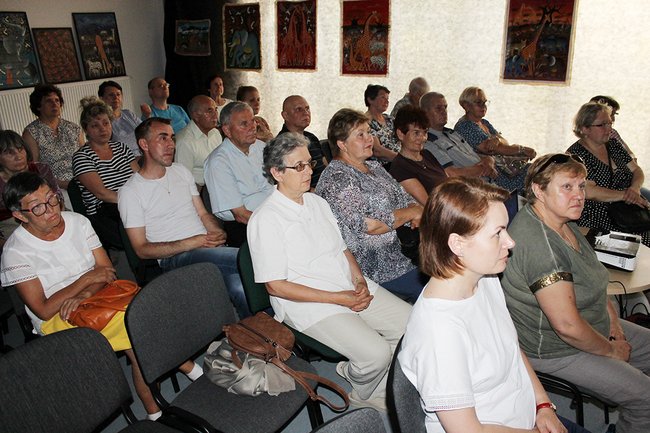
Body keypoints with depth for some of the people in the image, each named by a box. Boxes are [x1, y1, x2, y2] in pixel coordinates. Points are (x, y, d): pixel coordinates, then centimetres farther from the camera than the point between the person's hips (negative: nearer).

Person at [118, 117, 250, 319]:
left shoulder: (181, 171, 19)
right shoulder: (130, 192, 1)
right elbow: (142, 249, -4)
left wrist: (218, 233, -4)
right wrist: (192, 243, -16)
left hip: (209, 248, 5)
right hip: (174, 257, -5)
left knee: (241, 289, -28)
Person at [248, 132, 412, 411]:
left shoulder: (316, 201, 13)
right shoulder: (265, 220, -12)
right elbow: (275, 285, -14)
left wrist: (359, 278, -3)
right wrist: (338, 298, -17)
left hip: (352, 288, 8)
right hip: (308, 305, -8)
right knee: (376, 352, -24)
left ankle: (376, 391, 18)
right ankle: (361, 397, 11)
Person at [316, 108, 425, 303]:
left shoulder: (374, 167, 14)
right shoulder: (336, 177, -15)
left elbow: (404, 198, 16)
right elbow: (368, 225, -24)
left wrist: (416, 211, -8)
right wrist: (411, 213, -13)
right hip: (378, 267, -8)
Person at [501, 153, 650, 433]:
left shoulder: (561, 220, 0)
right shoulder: (539, 243, -31)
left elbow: (591, 276, 16)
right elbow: (567, 325, -31)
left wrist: (612, 317, 3)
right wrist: (610, 351, -13)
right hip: (554, 350, -10)